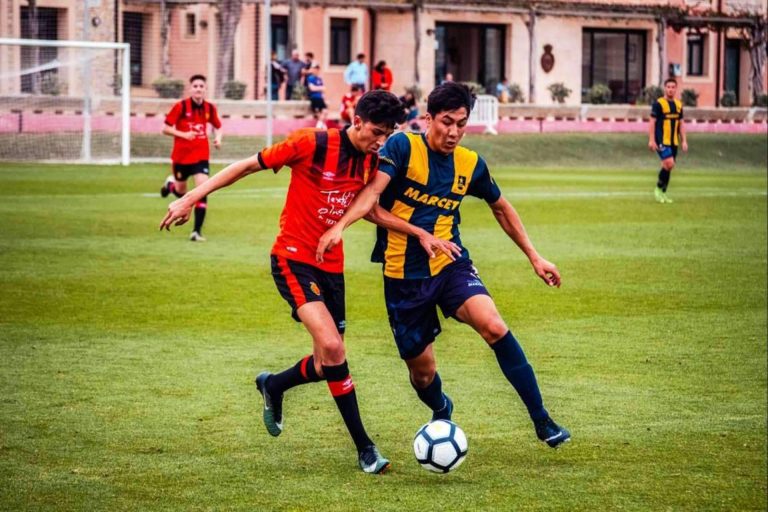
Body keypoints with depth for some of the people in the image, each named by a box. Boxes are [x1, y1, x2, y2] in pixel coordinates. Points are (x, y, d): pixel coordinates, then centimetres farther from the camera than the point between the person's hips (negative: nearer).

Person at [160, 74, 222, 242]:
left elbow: (217, 127, 15)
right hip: (181, 156, -1)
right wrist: (183, 134, -23)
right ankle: (171, 184, 54)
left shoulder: (209, 108, -2)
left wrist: (218, 138, -7)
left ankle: (197, 231, -10)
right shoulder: (181, 107, -11)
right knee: (181, 193, 15)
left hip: (201, 156, 1)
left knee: (202, 190, -16)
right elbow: (166, 129, -8)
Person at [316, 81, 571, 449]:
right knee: (422, 370, 5)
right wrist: (339, 226, -43)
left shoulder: (470, 164, 2)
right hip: (403, 275, -2)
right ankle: (441, 412, 43)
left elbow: (501, 208, 18)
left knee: (493, 326, -25)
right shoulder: (403, 147, -11)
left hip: (450, 264, 2)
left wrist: (534, 257, 17)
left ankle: (541, 421, -18)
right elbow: (373, 191, -25)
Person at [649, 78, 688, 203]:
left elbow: (681, 124, 18)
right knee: (669, 163, -19)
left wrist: (684, 141, 12)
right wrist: (651, 140, -13)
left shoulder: (678, 105, 12)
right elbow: (652, 122, -8)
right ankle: (658, 188, -2)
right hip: (661, 140, -6)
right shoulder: (658, 103, -7)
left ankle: (663, 193, 18)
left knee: (668, 167, 8)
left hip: (673, 141, 6)